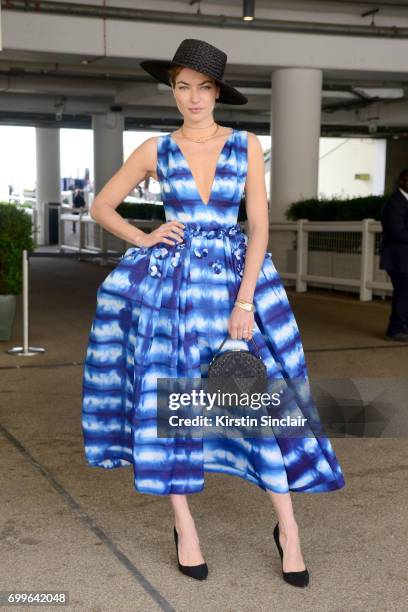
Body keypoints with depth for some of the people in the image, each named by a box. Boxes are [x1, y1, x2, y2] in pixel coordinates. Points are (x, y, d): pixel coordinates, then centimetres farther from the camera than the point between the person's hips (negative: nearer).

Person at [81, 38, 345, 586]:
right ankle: (184, 528, 15)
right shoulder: (156, 150, 4)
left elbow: (260, 226, -3)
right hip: (169, 283, 1)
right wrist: (144, 240, -3)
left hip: (234, 277, 0)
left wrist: (244, 302, -11)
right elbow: (101, 206, 13)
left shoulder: (246, 146, 2)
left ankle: (287, 528, 10)